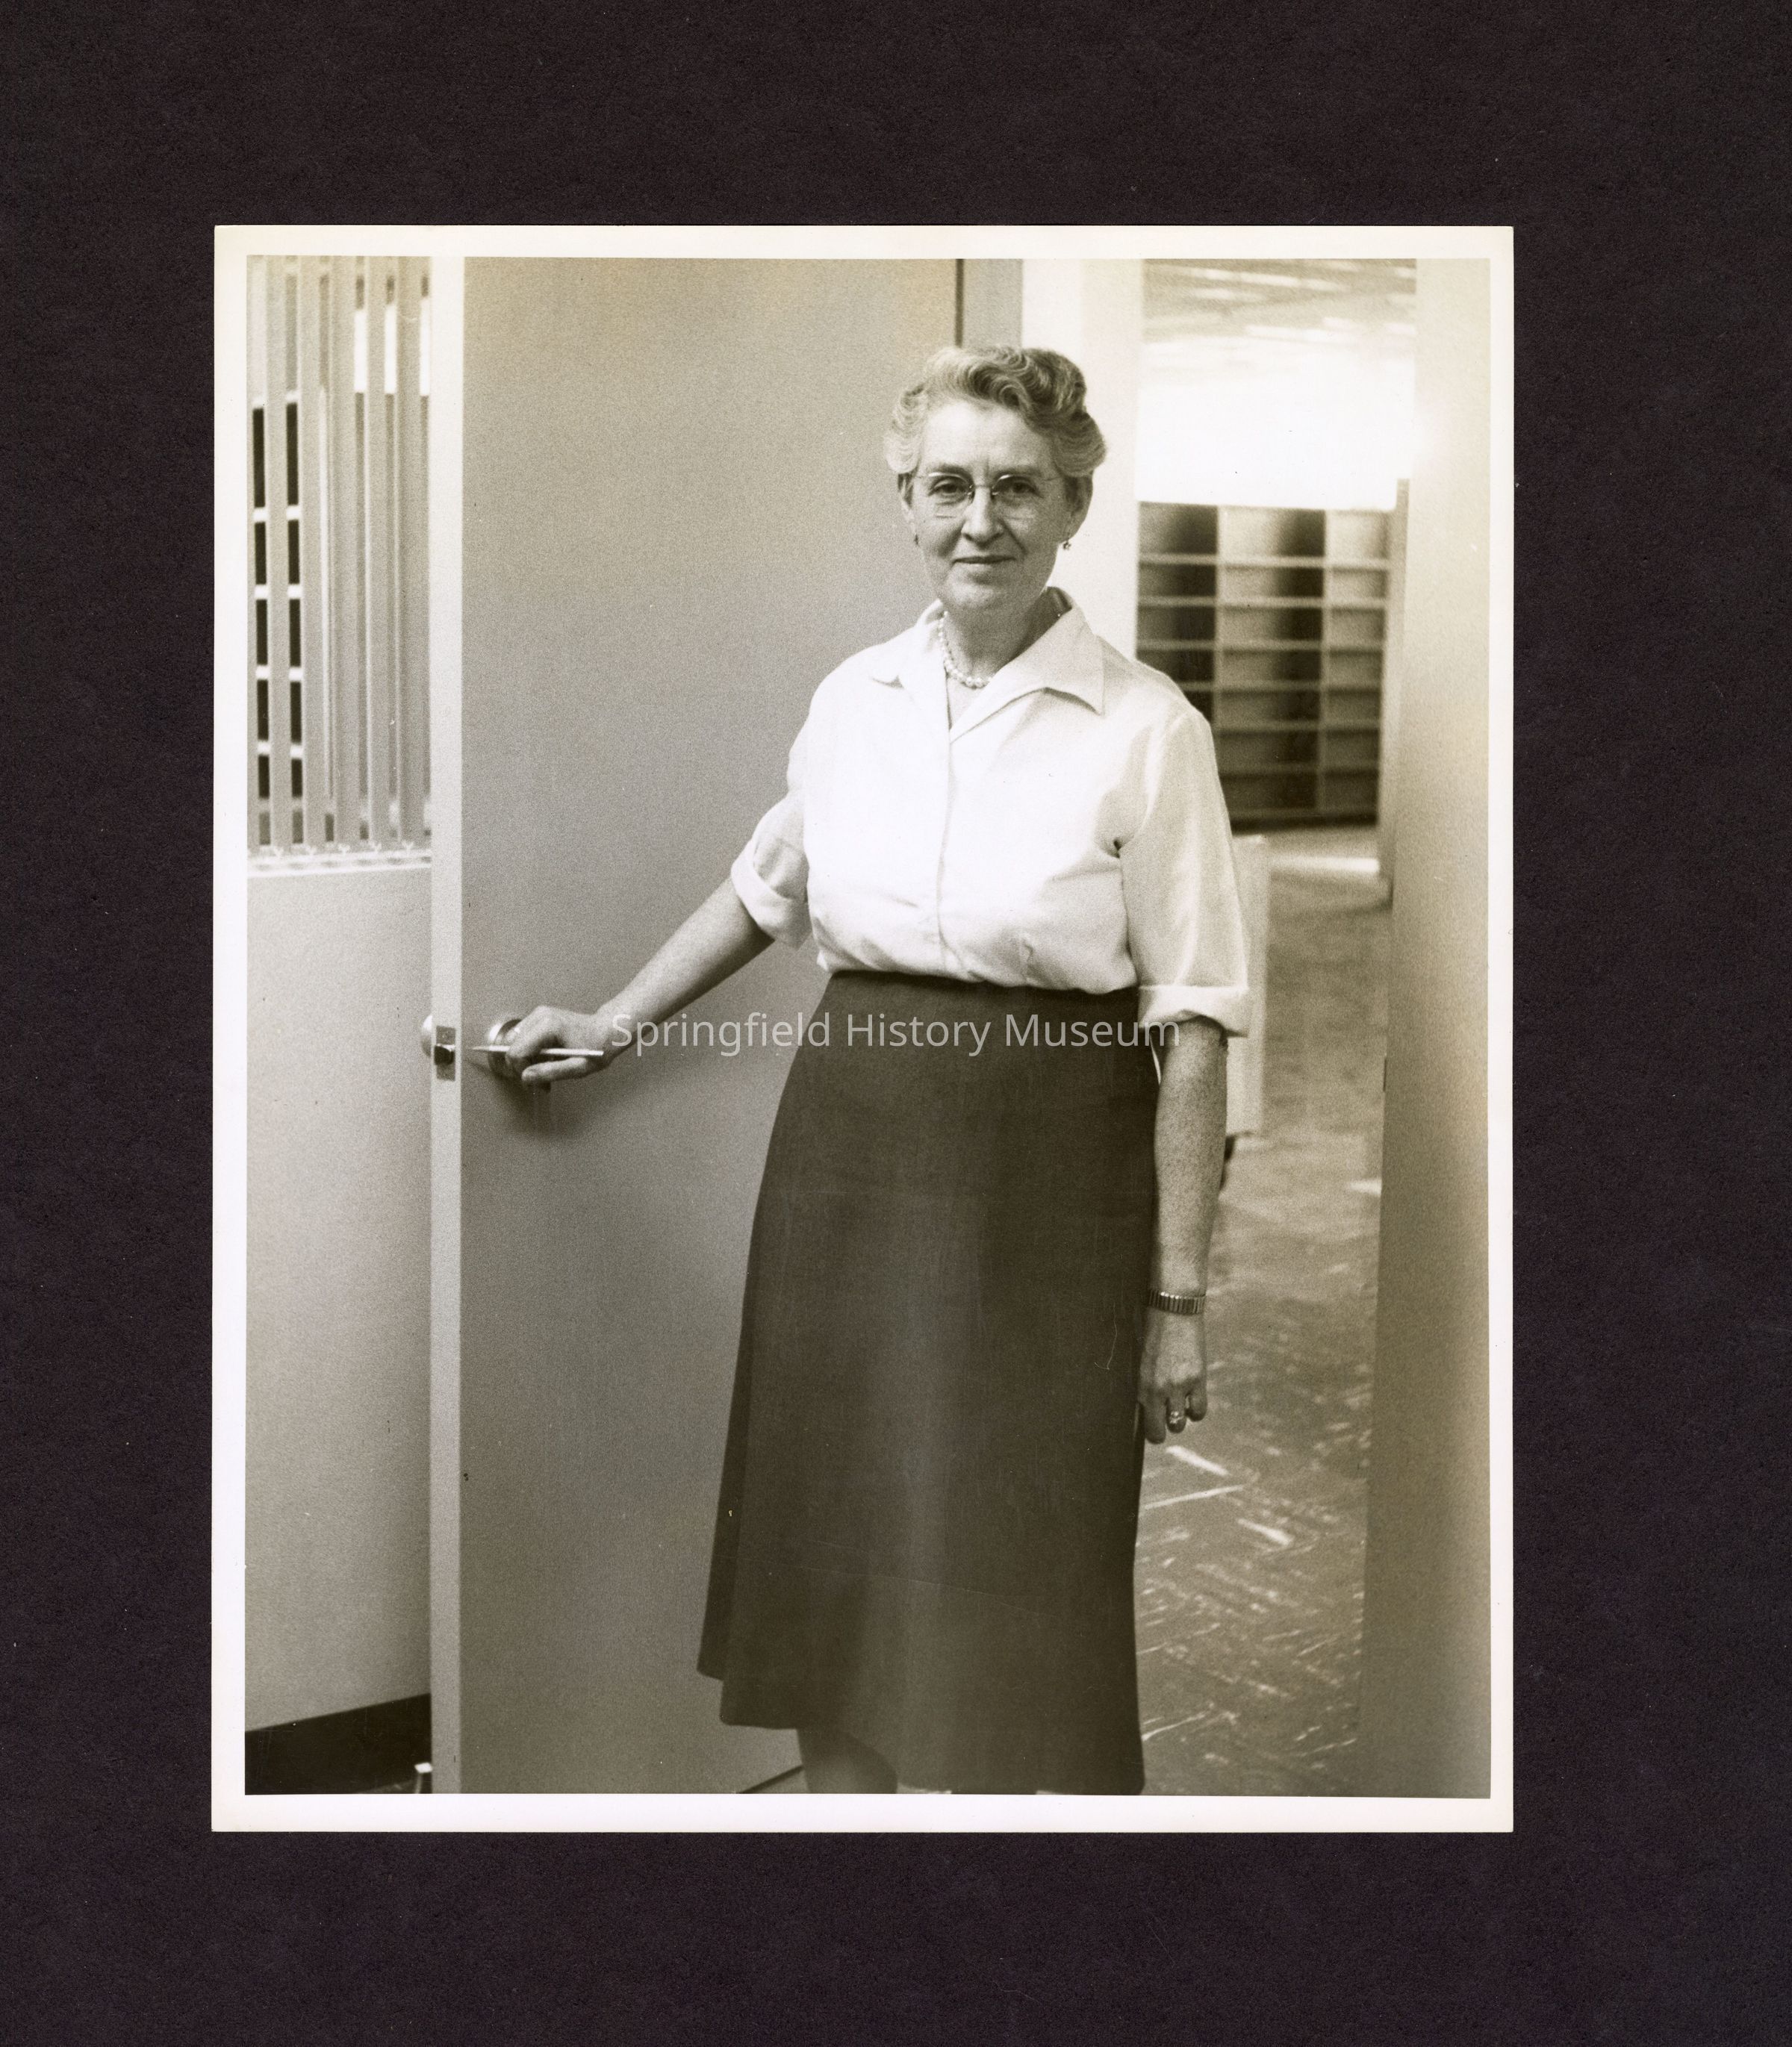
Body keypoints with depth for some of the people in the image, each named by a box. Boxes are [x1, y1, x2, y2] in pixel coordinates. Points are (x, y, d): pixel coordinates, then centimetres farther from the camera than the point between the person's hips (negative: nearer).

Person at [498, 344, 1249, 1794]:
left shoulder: (1147, 731, -7)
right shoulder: (854, 700, 6)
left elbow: (1190, 1025, -7)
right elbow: (766, 890, 24)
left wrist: (1180, 1294, -9)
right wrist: (616, 1029, 27)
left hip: (1045, 1186, -4)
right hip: (851, 1150, 4)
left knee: (1016, 1604, 0)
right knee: (840, 1567, 10)